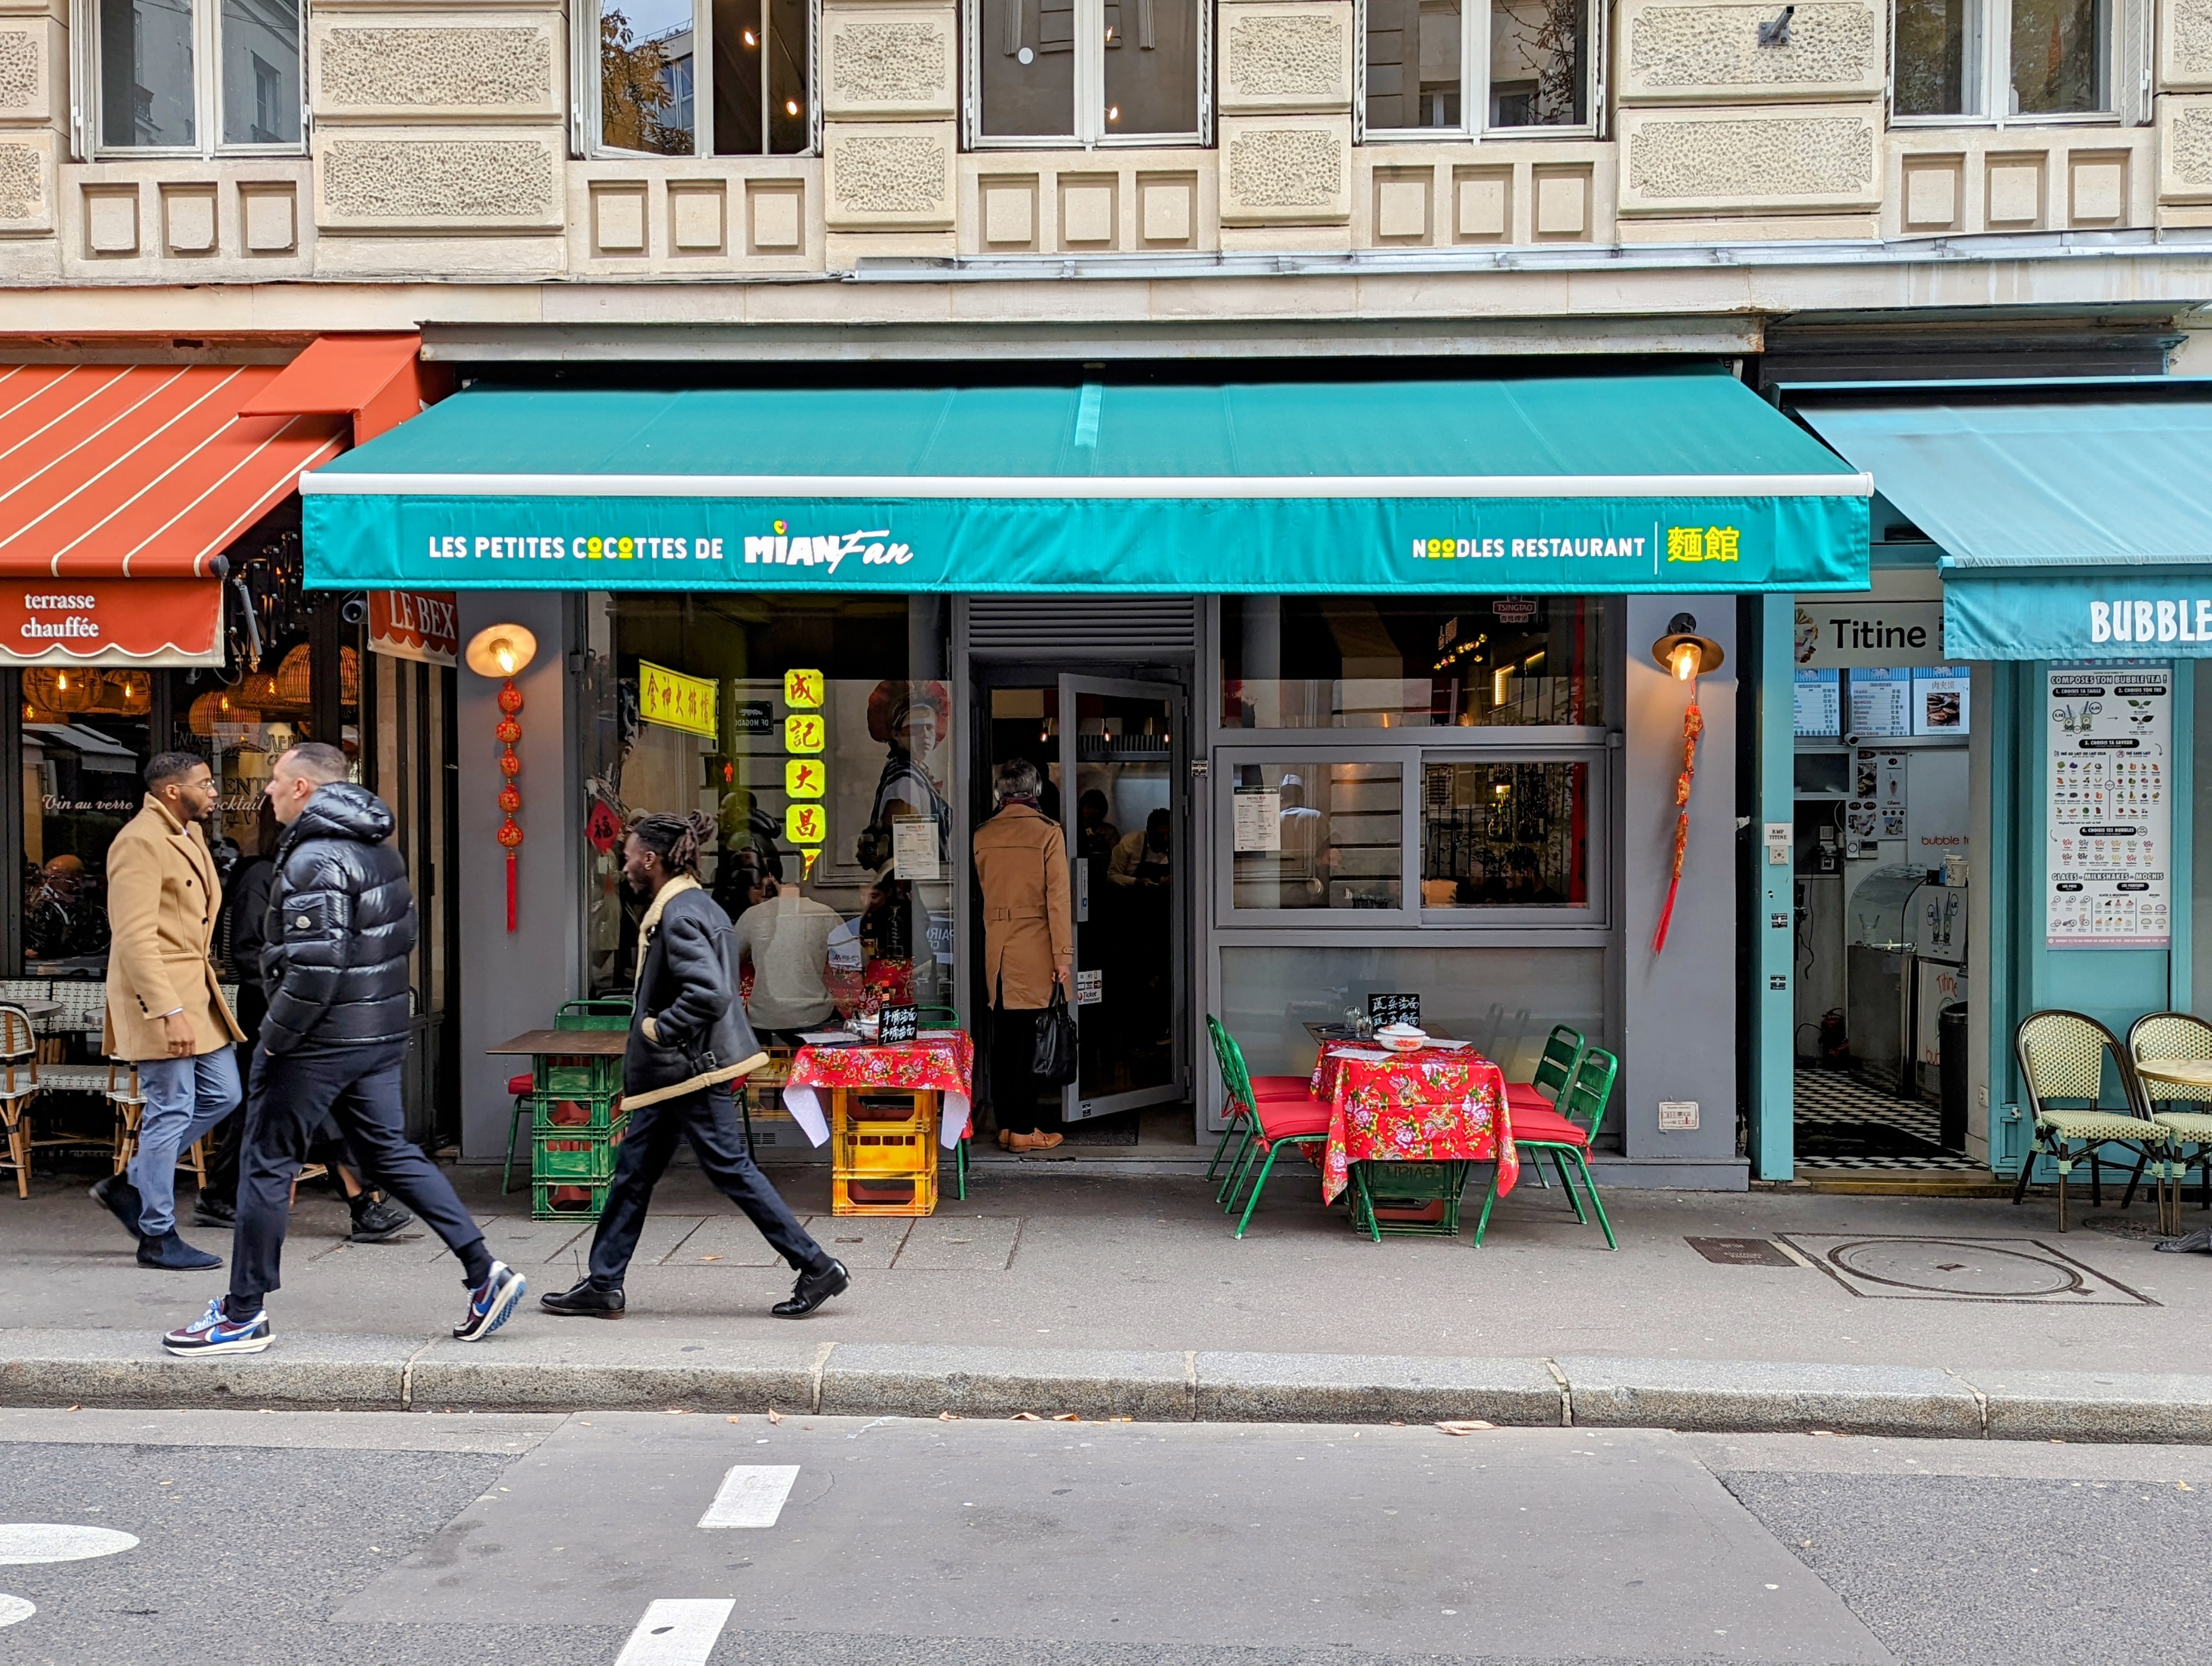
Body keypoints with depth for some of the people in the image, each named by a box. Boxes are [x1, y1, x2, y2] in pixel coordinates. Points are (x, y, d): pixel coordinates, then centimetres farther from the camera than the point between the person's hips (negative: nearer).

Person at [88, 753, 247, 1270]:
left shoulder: (190, 835, 15)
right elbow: (135, 938, -22)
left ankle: (129, 1186, 24)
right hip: (159, 994, -10)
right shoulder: (140, 842, -15)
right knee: (171, 1111, -4)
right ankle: (158, 1237, 7)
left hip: (198, 989, 10)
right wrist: (170, 1012, -27)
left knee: (221, 1096, 11)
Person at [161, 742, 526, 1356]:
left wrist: (273, 1037, -15)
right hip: (382, 1031, 9)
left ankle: (243, 1316, 14)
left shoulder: (316, 858, -18)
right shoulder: (379, 848, 12)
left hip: (320, 1038, -9)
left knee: (267, 1166, 4)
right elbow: (403, 935, 19)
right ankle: (484, 1272, 7)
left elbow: (315, 967, -25)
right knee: (390, 1153, 13)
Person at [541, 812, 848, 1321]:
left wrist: (659, 1029, -18)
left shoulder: (678, 916, -19)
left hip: (689, 1070, -11)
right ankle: (603, 1286, 22)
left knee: (732, 1170, -4)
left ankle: (817, 1268, 3)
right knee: (633, 1173, 14)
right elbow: (716, 986, 19)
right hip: (675, 1073, 11)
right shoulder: (696, 905, 12)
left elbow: (710, 993, -31)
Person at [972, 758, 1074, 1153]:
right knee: (1026, 1039, -2)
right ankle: (1024, 1128, 1)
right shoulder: (1048, 832, -7)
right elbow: (1058, 898, -9)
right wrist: (1063, 956, -7)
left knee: (1003, 1038, 10)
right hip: (1034, 948, -4)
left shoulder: (982, 835, 5)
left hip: (995, 947, 4)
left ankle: (1005, 1123, 15)